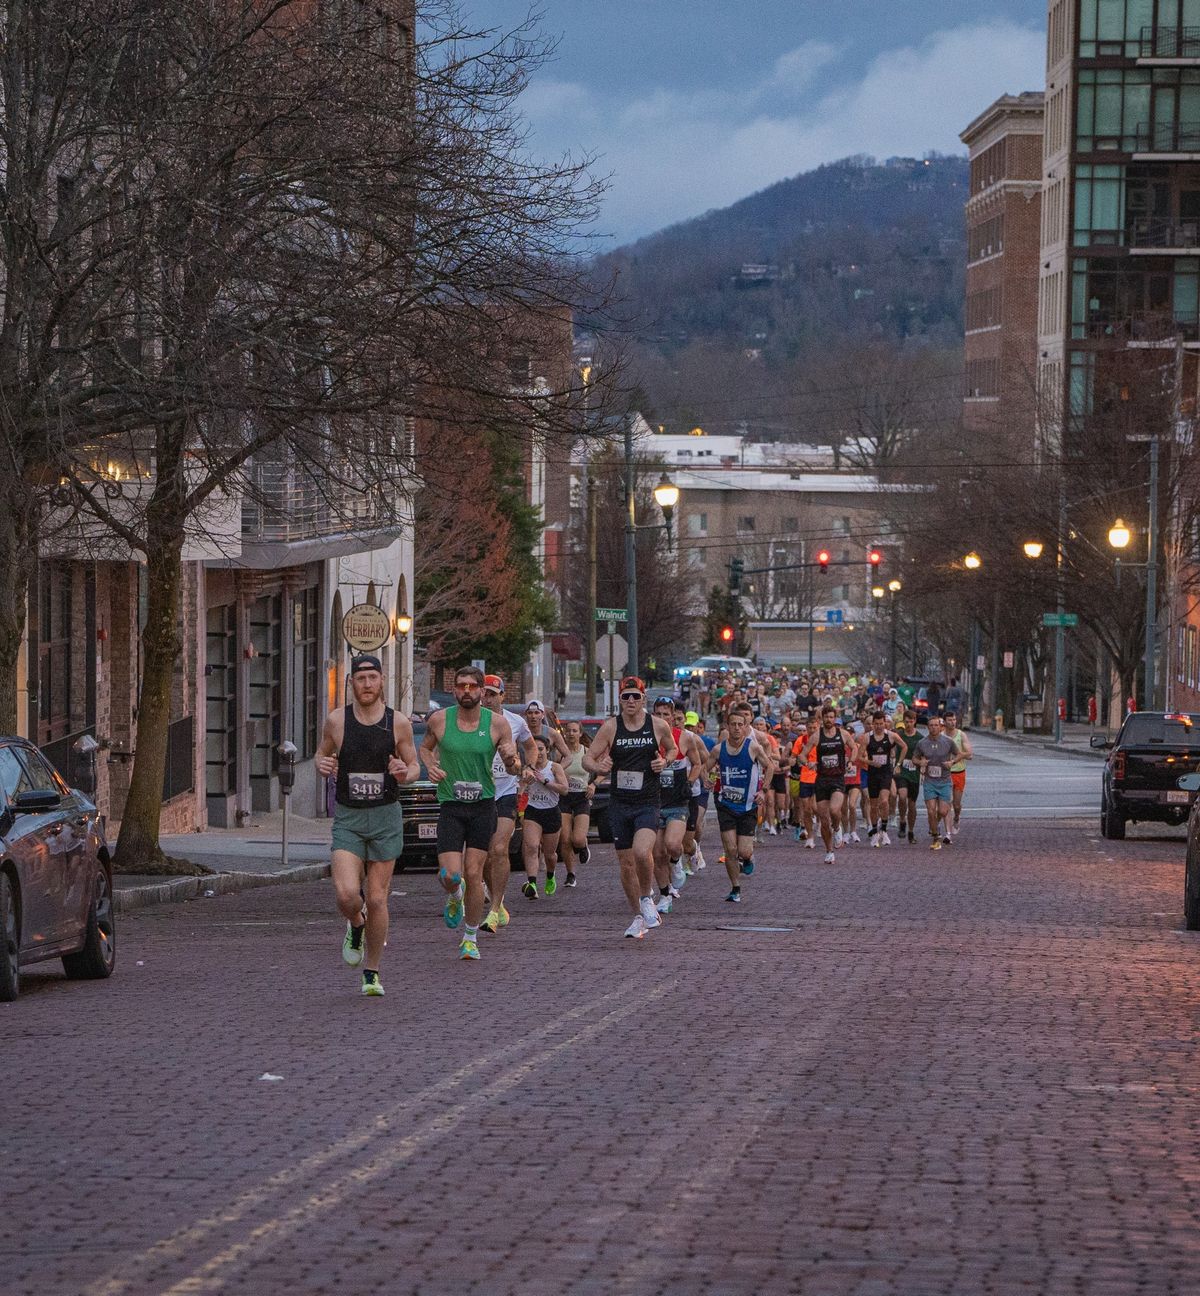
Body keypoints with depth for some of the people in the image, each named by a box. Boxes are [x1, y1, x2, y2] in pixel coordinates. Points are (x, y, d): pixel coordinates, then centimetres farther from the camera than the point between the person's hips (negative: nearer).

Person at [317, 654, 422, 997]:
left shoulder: (399, 723, -3)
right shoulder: (336, 720, -2)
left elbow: (415, 765, 7)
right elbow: (321, 755, 13)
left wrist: (406, 773, -16)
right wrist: (322, 766, -11)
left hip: (385, 817, 0)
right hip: (347, 819, 0)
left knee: (377, 900, 2)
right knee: (346, 895, -18)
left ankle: (372, 973, 18)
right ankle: (355, 925, 19)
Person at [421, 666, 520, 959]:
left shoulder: (497, 723, -2)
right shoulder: (439, 720, -2)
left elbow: (514, 769, 4)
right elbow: (425, 747, 19)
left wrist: (511, 760, -19)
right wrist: (429, 766, -1)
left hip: (483, 806, 0)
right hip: (450, 806, 0)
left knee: (474, 874, -2)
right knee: (450, 875, -12)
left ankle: (471, 937, 15)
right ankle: (454, 898, 26)